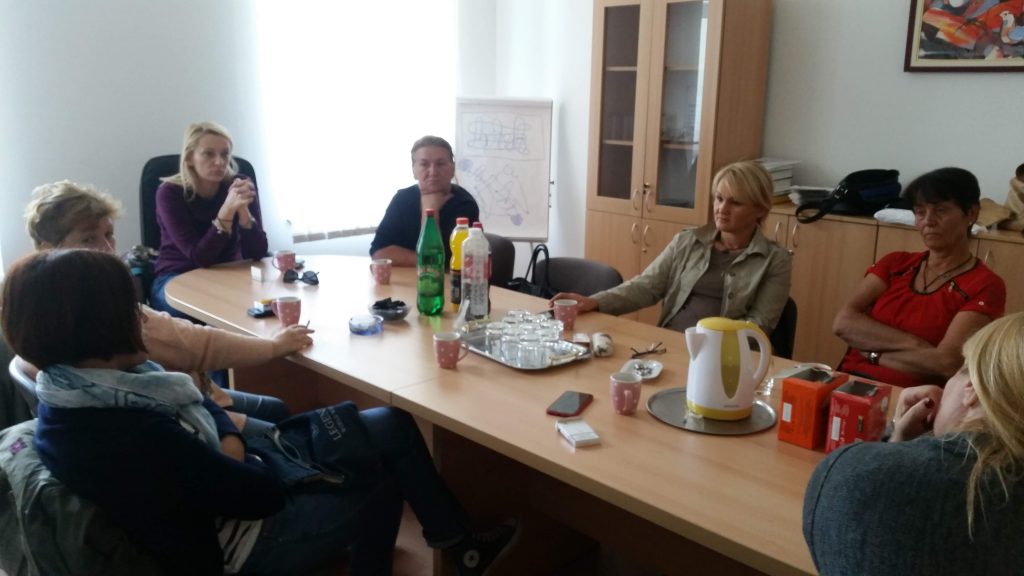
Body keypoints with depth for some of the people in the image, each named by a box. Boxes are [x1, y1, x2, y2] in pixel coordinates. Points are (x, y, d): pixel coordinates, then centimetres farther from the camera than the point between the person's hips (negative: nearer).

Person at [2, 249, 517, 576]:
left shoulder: (83, 387, -8)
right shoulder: (127, 435, -37)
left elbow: (195, 404, 5)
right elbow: (261, 491, -28)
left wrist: (230, 442, -14)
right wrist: (246, 453, -7)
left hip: (221, 486, 8)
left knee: (392, 426, 6)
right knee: (381, 486, 10)